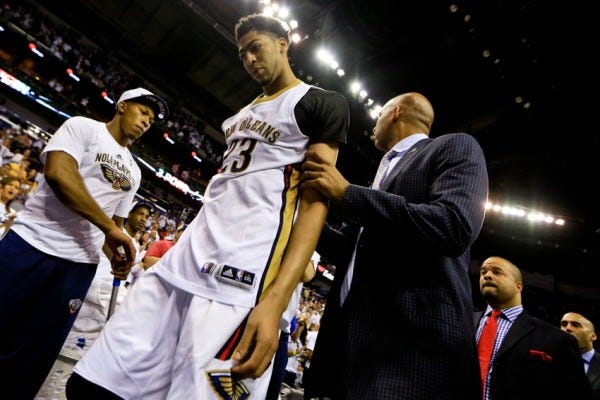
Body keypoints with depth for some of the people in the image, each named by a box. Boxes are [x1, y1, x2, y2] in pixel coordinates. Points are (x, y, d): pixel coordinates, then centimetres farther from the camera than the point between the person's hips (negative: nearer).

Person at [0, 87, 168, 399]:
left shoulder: (134, 172, 17)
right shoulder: (83, 127, -1)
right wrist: (109, 228, -20)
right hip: (31, 244, -4)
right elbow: (58, 172, -19)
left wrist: (118, 255, 2)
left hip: (80, 264, 5)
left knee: (33, 356, 9)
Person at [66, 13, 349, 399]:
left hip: (242, 273, -7)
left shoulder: (323, 104, 1)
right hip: (187, 254, 8)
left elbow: (316, 200, -11)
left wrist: (275, 299, -22)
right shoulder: (244, 112, 27)